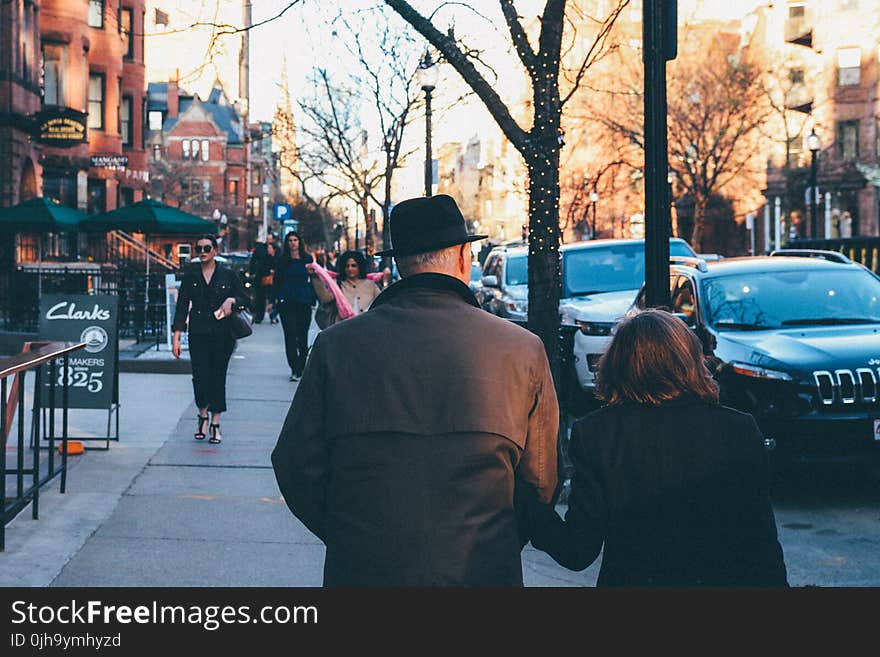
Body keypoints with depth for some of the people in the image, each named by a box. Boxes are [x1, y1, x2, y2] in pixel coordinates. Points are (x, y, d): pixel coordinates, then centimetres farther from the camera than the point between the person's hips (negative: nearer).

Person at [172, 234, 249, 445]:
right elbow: (182, 305, 4)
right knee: (200, 376, -8)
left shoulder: (228, 275, 4)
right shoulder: (190, 275, 6)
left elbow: (246, 299, 7)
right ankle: (202, 415, 17)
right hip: (198, 333, 0)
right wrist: (176, 336, -2)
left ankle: (215, 423, 11)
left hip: (222, 334, 0)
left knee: (218, 377, 1)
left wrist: (231, 300, -15)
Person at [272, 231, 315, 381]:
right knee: (290, 335, -5)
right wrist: (274, 299, -1)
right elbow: (276, 280, 8)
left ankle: (301, 368, 14)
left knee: (302, 335, 4)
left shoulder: (308, 259, 8)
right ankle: (295, 369, -6)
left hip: (304, 302, 1)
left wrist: (313, 300, 4)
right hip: (286, 301, -1)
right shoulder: (282, 260, 7)